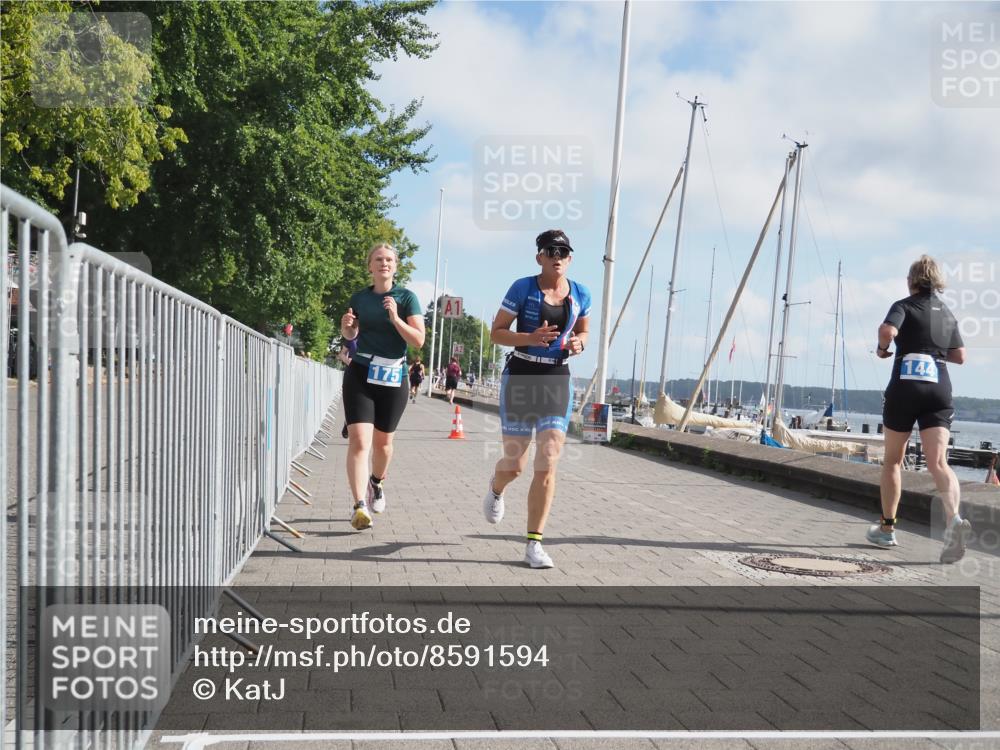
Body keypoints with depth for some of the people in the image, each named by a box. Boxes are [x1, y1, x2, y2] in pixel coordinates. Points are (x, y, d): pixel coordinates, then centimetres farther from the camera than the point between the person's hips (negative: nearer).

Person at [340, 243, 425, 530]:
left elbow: (419, 340, -9)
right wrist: (346, 326, -3)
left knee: (382, 441, 14)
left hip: (393, 377, 0)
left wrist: (396, 318, -22)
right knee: (359, 440, -14)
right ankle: (359, 506, -16)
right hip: (360, 374, 1)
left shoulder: (406, 297, -2)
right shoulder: (359, 298, 6)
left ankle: (376, 484, 43)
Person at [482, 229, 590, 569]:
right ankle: (496, 489, 44)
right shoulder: (523, 288, -6)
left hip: (557, 380, 2)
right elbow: (496, 332, -4)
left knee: (548, 463, -8)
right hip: (520, 377, -2)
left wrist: (578, 343, -3)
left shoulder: (580, 294, 5)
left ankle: (534, 543, -1)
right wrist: (531, 338, -21)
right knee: (515, 464, 4)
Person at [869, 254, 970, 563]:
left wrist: (882, 349, 0)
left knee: (893, 460, 12)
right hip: (939, 390, 3)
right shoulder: (947, 313, 17)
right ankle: (954, 519, -35)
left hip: (904, 387, -3)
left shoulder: (905, 305, 1)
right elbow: (960, 356, 20)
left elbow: (888, 330, -20)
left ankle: (887, 528, 19)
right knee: (938, 462, -8)